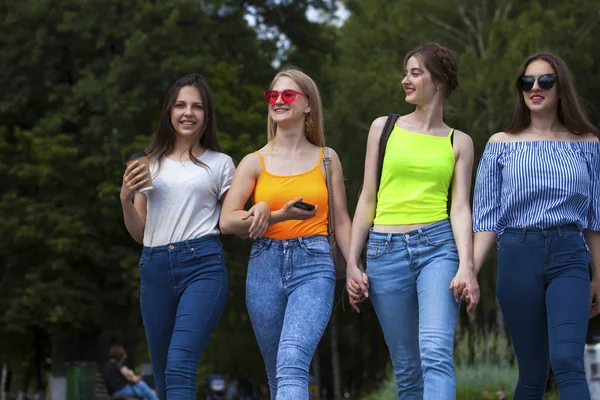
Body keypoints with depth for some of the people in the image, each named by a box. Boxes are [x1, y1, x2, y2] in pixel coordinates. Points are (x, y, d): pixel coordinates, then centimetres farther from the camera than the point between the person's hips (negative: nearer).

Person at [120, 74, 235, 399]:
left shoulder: (220, 164, 10)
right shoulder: (150, 163, 17)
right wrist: (126, 199, 1)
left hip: (202, 265, -4)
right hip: (155, 268, 4)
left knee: (179, 366, -21)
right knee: (162, 373, 6)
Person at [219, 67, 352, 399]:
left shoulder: (326, 159, 10)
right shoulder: (255, 162, 9)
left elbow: (340, 221, 13)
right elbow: (227, 222, -2)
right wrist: (279, 216, -14)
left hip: (313, 266, -2)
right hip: (265, 267, 3)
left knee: (291, 364, -23)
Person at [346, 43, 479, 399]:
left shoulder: (459, 142, 10)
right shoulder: (384, 128, 12)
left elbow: (460, 208, 2)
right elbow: (368, 199, 11)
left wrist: (466, 266, -13)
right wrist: (352, 263, 5)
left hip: (438, 246, -2)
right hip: (387, 250, 2)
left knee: (436, 353, -20)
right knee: (407, 367, 3)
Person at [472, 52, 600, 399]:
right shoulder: (502, 144, 8)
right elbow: (487, 218, 5)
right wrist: (469, 271, -6)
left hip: (569, 257, -1)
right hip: (518, 256, 1)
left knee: (567, 361, -20)